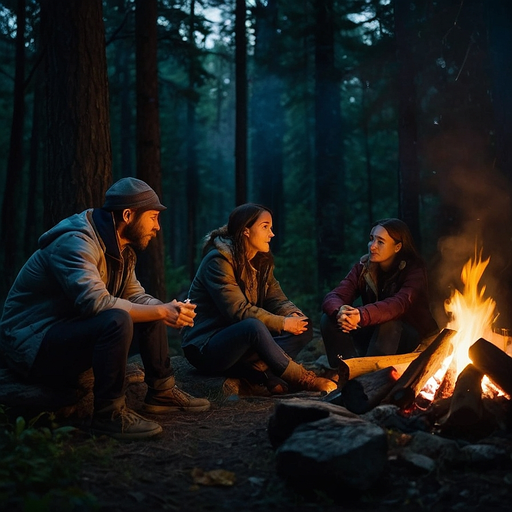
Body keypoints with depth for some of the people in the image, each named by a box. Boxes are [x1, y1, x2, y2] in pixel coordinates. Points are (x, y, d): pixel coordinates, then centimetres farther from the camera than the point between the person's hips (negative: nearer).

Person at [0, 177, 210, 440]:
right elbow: (96, 302, -35)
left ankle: (161, 391, 13)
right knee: (117, 320, -33)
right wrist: (161, 312, -28)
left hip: (72, 332, 10)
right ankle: (108, 414, -21)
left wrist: (168, 309, -12)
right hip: (32, 344, -10)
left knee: (151, 311, 6)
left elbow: (135, 296, 9)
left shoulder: (121, 249, 7)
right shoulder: (75, 242, -24)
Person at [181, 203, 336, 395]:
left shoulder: (262, 261, 9)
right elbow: (239, 311, -25)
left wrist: (293, 315, -18)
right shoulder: (218, 260, -17)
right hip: (206, 347, -8)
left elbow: (276, 298, 5)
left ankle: (259, 369, -29)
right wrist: (282, 323, -21)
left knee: (304, 326, -7)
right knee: (253, 326, -39)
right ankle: (299, 377, -24)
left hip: (243, 342, 9)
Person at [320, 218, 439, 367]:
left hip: (409, 336, -4)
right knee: (328, 320, -19)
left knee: (388, 324, -37)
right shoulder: (363, 268, -1)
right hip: (372, 332, 4)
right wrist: (339, 312, -40)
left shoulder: (414, 270, -13)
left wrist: (361, 316, -51)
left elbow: (398, 305, -33)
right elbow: (333, 296, -14)